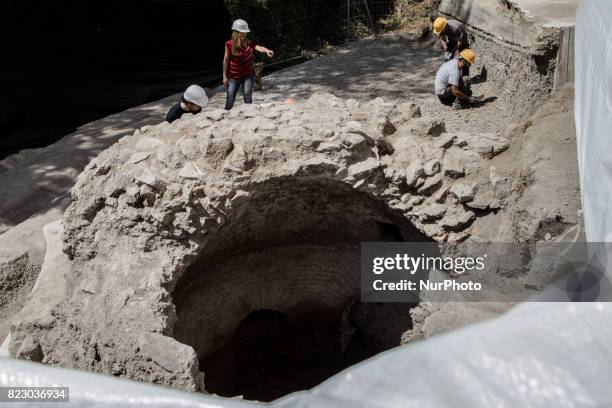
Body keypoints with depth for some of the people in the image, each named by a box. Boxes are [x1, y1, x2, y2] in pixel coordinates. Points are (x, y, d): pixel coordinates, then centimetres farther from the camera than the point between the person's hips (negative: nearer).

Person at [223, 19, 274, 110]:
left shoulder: (249, 44, -9)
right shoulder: (229, 45, -10)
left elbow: (259, 48, -28)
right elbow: (226, 60, -4)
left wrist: (267, 51, -51)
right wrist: (224, 76, -3)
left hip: (248, 75, 0)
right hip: (233, 76, 0)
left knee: (248, 98, -4)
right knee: (230, 100, 4)